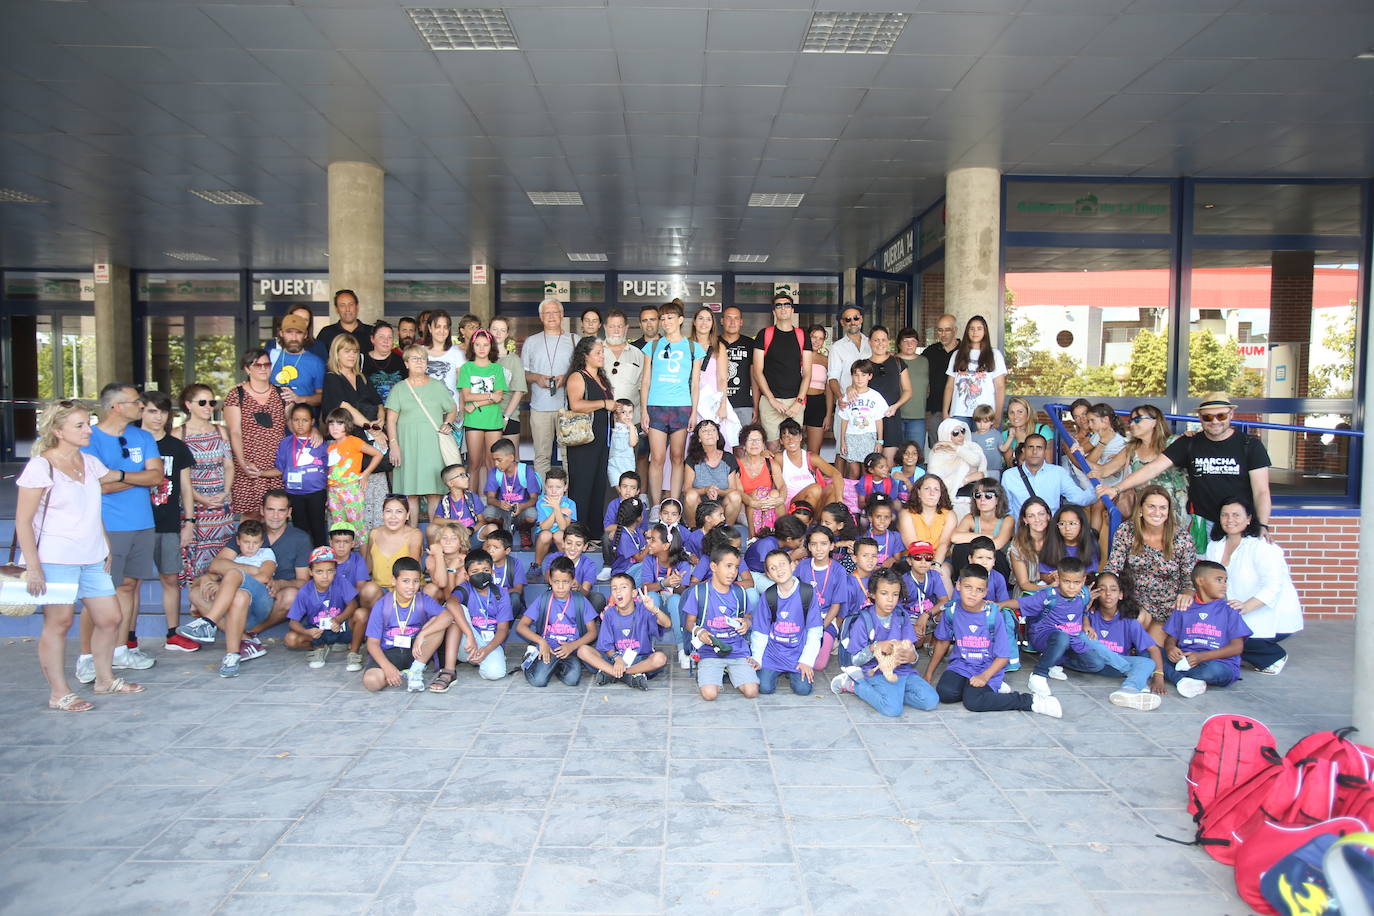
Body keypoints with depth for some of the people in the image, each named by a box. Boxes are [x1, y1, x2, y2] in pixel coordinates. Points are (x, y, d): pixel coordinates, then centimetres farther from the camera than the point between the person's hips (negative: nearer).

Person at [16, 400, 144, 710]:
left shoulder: (91, 462, 11)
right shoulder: (40, 467, -9)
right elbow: (23, 521, -9)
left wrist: (106, 548, 13)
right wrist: (32, 566, -14)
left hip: (92, 559, 7)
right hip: (56, 560, -7)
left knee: (111, 618, 9)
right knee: (59, 622, -1)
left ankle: (104, 679, 26)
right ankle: (58, 694, 10)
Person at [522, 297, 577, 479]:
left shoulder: (574, 340, 11)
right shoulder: (531, 341, 15)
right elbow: (521, 372, 15)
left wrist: (566, 377, -9)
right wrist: (536, 377, -6)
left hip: (567, 405, -1)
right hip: (540, 406, 1)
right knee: (542, 455, 1)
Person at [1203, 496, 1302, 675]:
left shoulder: (1262, 546, -15)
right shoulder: (1215, 546, 8)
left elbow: (1273, 586, -25)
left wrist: (1246, 606, -40)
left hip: (1277, 619, -8)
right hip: (1246, 618, 8)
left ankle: (1274, 656, 1)